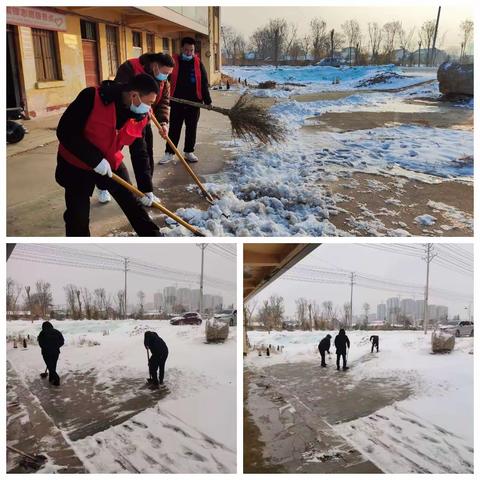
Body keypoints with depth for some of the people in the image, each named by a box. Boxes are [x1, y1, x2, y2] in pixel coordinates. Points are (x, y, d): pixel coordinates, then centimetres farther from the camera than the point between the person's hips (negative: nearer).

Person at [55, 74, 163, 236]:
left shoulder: (140, 116, -11)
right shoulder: (92, 98, -28)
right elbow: (65, 132, -27)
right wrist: (95, 159, -30)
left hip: (112, 163, 4)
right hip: (76, 165, -4)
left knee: (132, 202, 11)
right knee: (78, 216, -2)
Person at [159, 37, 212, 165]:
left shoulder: (198, 63, 3)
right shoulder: (173, 62, 0)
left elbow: (204, 83, 3)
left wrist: (207, 100, -2)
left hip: (194, 102, 1)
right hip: (177, 102, -1)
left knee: (191, 128, 9)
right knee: (174, 128, 2)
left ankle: (188, 152, 21)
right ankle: (169, 152, 9)